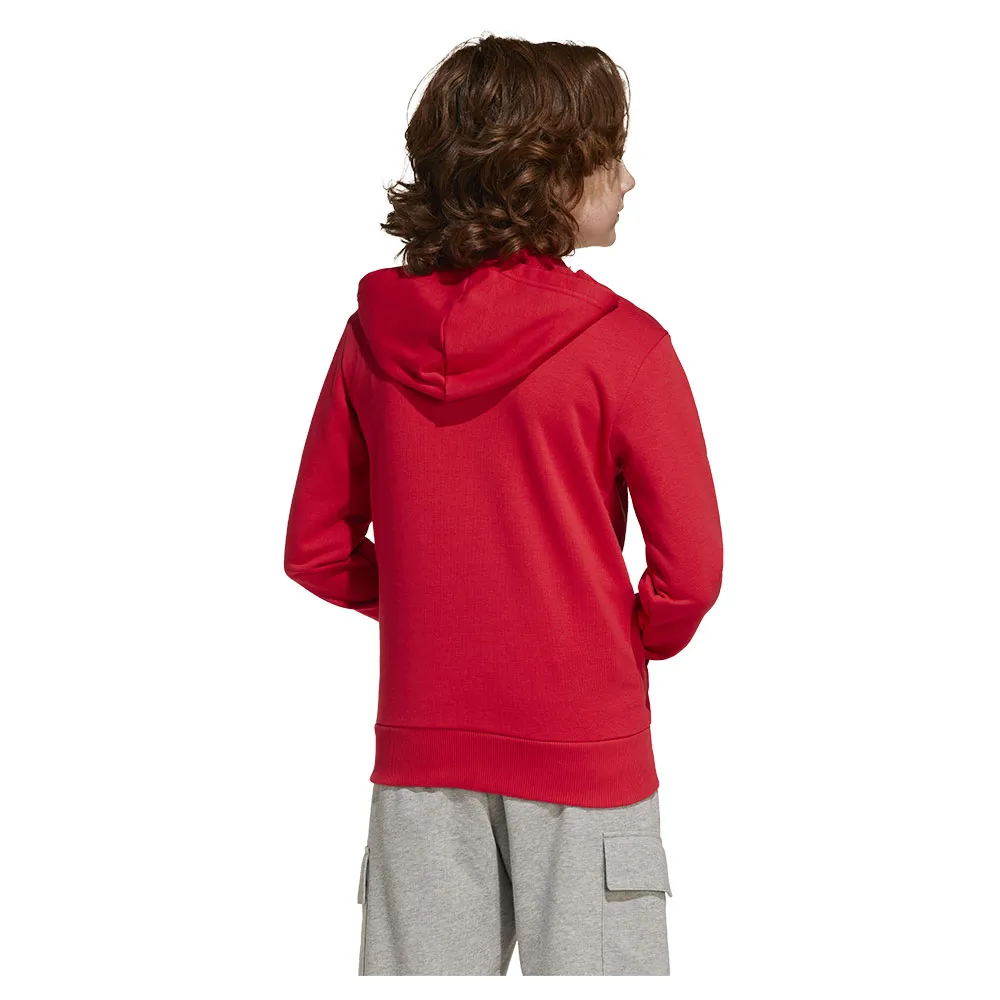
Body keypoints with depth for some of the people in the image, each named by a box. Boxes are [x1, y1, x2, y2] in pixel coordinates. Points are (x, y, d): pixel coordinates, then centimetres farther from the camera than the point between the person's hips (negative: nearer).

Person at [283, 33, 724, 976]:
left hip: (419, 743, 4)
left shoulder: (373, 333, 0)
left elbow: (315, 551, 6)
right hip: (584, 748, -4)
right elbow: (691, 569, -12)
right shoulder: (620, 343, -13)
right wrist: (636, 644, 8)